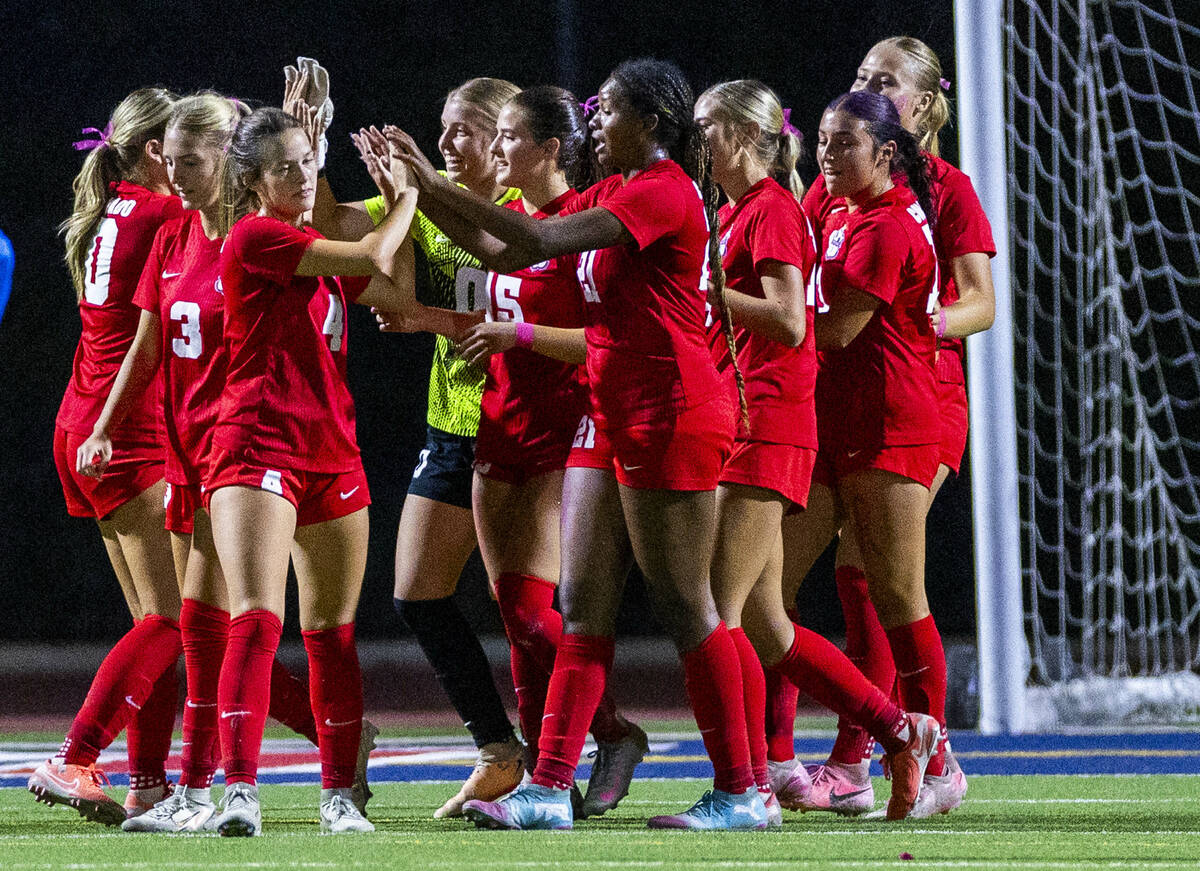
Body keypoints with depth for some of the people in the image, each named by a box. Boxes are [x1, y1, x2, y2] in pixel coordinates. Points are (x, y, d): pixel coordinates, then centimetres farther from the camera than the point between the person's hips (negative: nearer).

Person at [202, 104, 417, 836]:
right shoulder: (256, 237, -9)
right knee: (256, 618, -19)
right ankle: (240, 790, -26)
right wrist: (409, 196, 5)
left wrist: (403, 198, 15)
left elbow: (395, 289, 17)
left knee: (333, 632, 12)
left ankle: (340, 794, 19)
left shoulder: (320, 247, 17)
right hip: (258, 444, -8)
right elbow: (373, 261, -12)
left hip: (332, 454, 8)